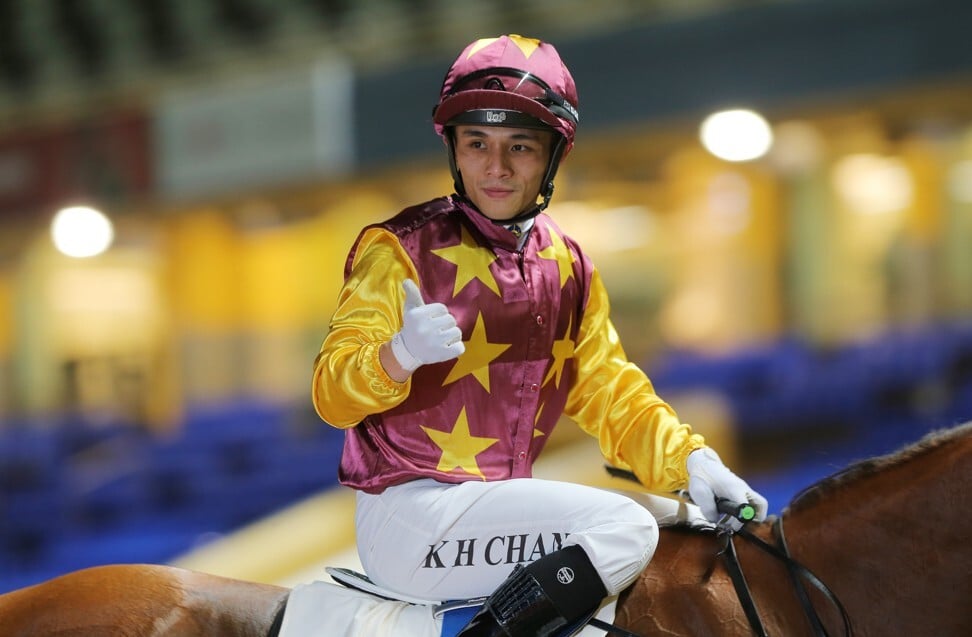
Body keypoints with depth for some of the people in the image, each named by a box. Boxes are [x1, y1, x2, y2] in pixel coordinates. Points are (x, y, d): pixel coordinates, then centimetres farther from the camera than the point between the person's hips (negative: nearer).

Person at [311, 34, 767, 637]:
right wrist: (399, 355, -34)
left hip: (499, 506, 8)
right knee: (624, 529, -21)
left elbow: (610, 392, 14)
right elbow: (332, 393, -13)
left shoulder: (570, 270, 13)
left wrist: (689, 459, -3)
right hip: (409, 513, -8)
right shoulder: (401, 249, -7)